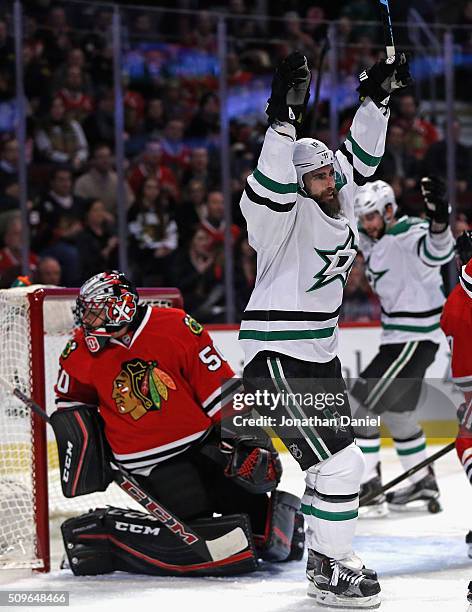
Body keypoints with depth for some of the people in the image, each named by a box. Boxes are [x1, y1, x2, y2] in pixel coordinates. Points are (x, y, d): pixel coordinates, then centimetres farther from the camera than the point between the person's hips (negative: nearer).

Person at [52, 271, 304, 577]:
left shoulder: (176, 327, -11)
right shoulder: (83, 353, -3)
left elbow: (222, 388, -7)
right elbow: (72, 401, 18)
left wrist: (250, 441, -9)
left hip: (206, 443, 1)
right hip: (155, 465, -1)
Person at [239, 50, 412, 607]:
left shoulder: (339, 200, 5)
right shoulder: (286, 216, -18)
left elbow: (359, 156, 19)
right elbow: (266, 194, -40)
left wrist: (376, 96, 11)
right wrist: (284, 120, -48)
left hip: (318, 355, 9)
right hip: (275, 358, -9)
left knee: (337, 461, 16)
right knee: (338, 463, -13)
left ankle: (326, 558, 28)